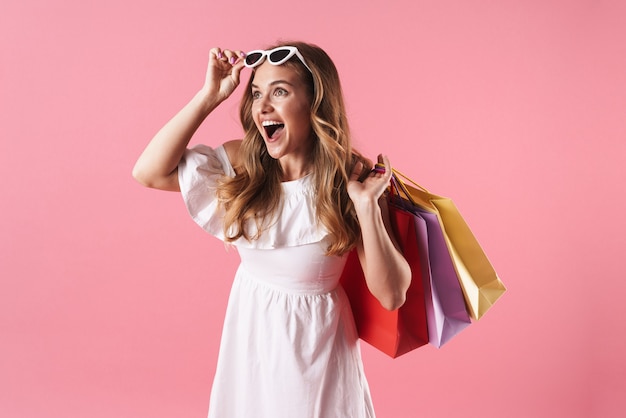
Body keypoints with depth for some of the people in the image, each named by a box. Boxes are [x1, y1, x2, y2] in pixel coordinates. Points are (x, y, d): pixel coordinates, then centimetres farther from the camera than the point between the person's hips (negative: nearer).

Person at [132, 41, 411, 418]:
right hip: (249, 336, 3)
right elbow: (148, 172, -16)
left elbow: (392, 295, -19)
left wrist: (366, 206, -32)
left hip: (317, 344, -3)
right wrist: (209, 96, -19)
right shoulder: (242, 163, -11)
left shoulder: (351, 179, -19)